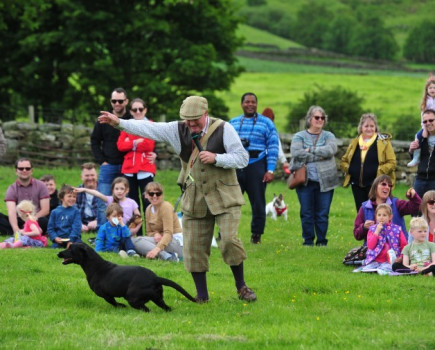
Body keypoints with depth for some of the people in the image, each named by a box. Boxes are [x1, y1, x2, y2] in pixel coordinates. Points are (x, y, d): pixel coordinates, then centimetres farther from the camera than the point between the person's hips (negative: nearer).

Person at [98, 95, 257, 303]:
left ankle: (241, 287, 2)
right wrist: (119, 123, -4)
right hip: (195, 199, 4)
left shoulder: (223, 129, -6)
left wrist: (216, 158, -20)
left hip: (224, 197, -4)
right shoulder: (178, 130, 4)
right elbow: (148, 129, 3)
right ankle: (201, 294, 13)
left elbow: (242, 158, -7)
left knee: (229, 240, -16)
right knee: (194, 248, 1)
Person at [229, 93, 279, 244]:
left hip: (256, 167, -2)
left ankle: (256, 236, 11)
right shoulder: (232, 123, 16)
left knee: (258, 204, 2)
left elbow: (273, 147, 2)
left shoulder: (266, 123, 7)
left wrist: (270, 170, -7)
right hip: (235, 168, 2)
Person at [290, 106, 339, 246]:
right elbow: (296, 153, -11)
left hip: (325, 181, 0)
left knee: (322, 214, 0)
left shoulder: (328, 136, 11)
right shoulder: (299, 136, 8)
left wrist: (311, 151, -9)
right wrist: (318, 156, -10)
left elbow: (331, 150, -10)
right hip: (305, 181, 0)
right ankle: (308, 241, 9)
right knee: (306, 213, 1)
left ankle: (321, 241, 9)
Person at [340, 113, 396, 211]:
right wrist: (347, 168, 1)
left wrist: (379, 170, -18)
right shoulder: (355, 142, 13)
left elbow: (391, 163, -6)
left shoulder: (384, 142, -1)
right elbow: (343, 161, 21)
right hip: (357, 186, 5)